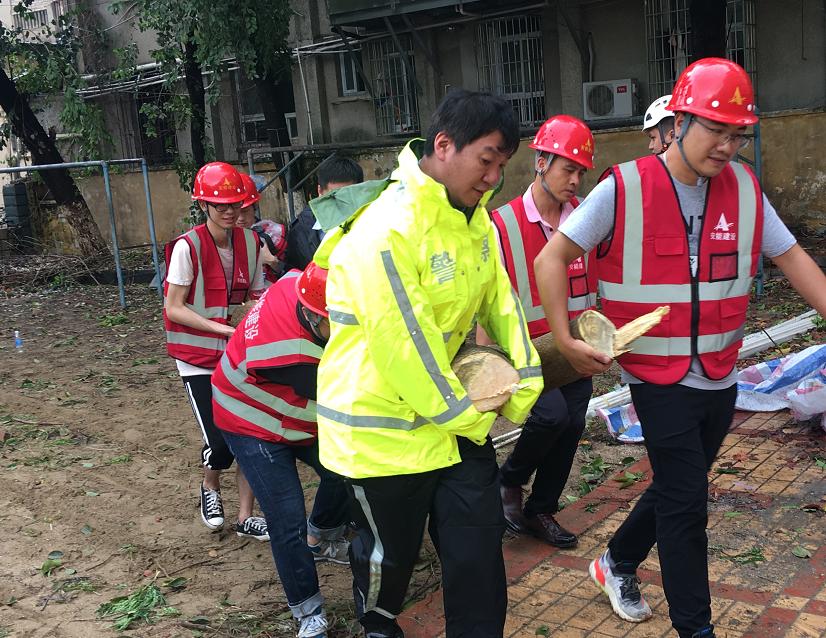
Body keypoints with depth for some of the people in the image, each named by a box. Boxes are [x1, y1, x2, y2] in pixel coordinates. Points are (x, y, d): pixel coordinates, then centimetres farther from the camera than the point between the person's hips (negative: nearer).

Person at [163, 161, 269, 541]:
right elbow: (173, 308, -14)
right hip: (198, 357, -4)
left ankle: (245, 517, 17)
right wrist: (223, 328, -23)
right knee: (220, 442, -8)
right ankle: (210, 488, 28)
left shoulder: (250, 242, 0)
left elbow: (257, 296, 7)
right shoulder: (188, 247, -15)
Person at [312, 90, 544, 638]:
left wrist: (526, 382, 4)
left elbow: (500, 300, 9)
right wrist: (466, 416, -14)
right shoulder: (386, 231, -26)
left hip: (457, 414, 7)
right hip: (383, 427, -7)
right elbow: (403, 345, -26)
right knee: (390, 551, 16)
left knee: (479, 547, 8)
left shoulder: (475, 218, 3)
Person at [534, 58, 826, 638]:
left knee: (679, 488, 20)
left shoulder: (743, 188, 0)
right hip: (659, 378, -5)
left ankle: (618, 563, 44)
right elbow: (553, 258, -9)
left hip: (720, 377, 6)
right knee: (686, 501, 0)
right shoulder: (623, 189, -13)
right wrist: (566, 339, -13)